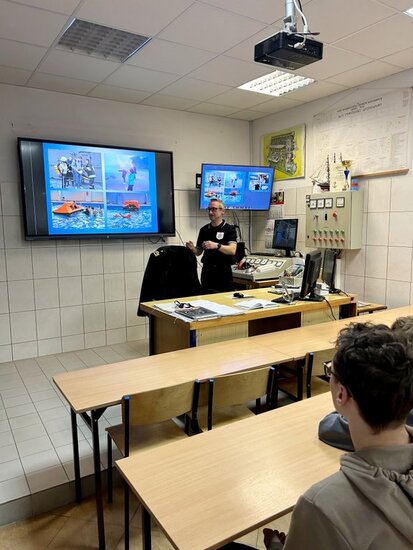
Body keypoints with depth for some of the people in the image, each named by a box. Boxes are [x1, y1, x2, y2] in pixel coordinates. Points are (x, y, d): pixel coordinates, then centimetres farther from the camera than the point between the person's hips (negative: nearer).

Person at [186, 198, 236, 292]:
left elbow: (232, 250, -17)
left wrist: (216, 246, -33)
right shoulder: (204, 230, 10)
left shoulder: (229, 229, -3)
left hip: (224, 274, -3)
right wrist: (192, 248, -9)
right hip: (207, 273, 3)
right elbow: (199, 252, 14)